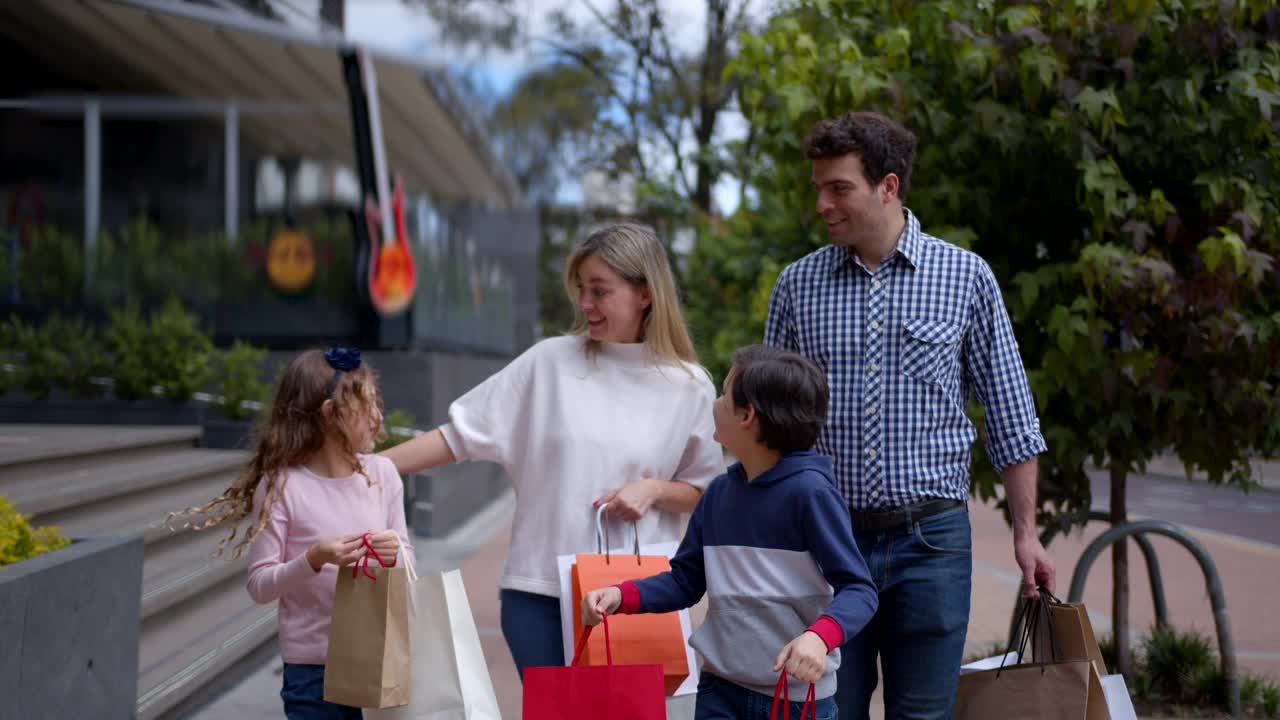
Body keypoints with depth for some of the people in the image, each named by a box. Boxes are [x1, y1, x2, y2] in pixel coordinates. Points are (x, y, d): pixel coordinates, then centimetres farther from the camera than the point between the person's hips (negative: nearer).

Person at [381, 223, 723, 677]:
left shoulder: (689, 387, 1)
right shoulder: (551, 361, 0)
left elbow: (704, 495, 10)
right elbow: (459, 435, 2)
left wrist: (654, 490, -10)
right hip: (538, 589, 0)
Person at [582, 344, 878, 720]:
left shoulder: (809, 491, -14)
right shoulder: (719, 494, 5)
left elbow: (858, 590, -15)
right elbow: (686, 581, 13)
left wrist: (819, 636, -34)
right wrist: (621, 595, -3)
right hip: (720, 689, 5)